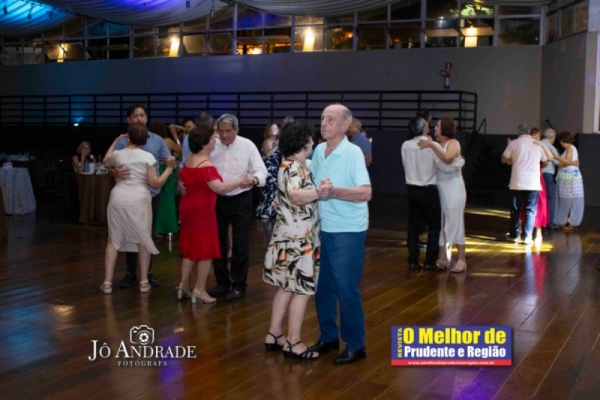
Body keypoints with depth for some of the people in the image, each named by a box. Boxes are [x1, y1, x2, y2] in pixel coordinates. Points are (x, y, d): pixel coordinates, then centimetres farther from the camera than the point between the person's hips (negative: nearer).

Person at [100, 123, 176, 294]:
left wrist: (115, 141, 36)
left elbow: (106, 162, 28)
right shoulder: (147, 157, -7)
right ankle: (144, 282, 13)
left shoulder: (118, 154, 2)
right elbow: (155, 184, -8)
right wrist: (169, 168, -1)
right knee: (143, 240, 11)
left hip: (118, 198, 2)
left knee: (114, 240, 10)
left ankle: (107, 282, 8)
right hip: (139, 200, -2)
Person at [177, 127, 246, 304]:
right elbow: (219, 188, -36)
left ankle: (184, 285, 20)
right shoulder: (205, 165, -23)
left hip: (188, 206, 9)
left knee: (191, 247, 17)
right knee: (205, 249, 1)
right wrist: (242, 180, -33)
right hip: (202, 209, -9)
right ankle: (199, 290, 5)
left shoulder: (189, 159, 5)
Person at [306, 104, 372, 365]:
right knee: (322, 286, 13)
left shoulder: (353, 153, -15)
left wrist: (334, 191, -35)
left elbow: (366, 192, -23)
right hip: (323, 229, 7)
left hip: (348, 231, -7)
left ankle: (355, 345, 14)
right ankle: (329, 337, 29)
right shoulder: (319, 151, 6)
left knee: (346, 289, 0)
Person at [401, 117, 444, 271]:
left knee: (413, 226, 9)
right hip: (428, 190, -4)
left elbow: (405, 165, 8)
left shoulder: (405, 145, 0)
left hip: (412, 189, 4)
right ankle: (430, 262, 5)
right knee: (434, 226, 6)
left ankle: (413, 261, 10)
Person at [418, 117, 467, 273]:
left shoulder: (453, 143, -7)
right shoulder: (437, 145, 9)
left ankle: (461, 260, 3)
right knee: (440, 223, 8)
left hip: (453, 188, -6)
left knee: (455, 223, -3)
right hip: (439, 188, 6)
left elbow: (447, 158, -27)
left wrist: (432, 145, -26)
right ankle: (443, 258, 16)